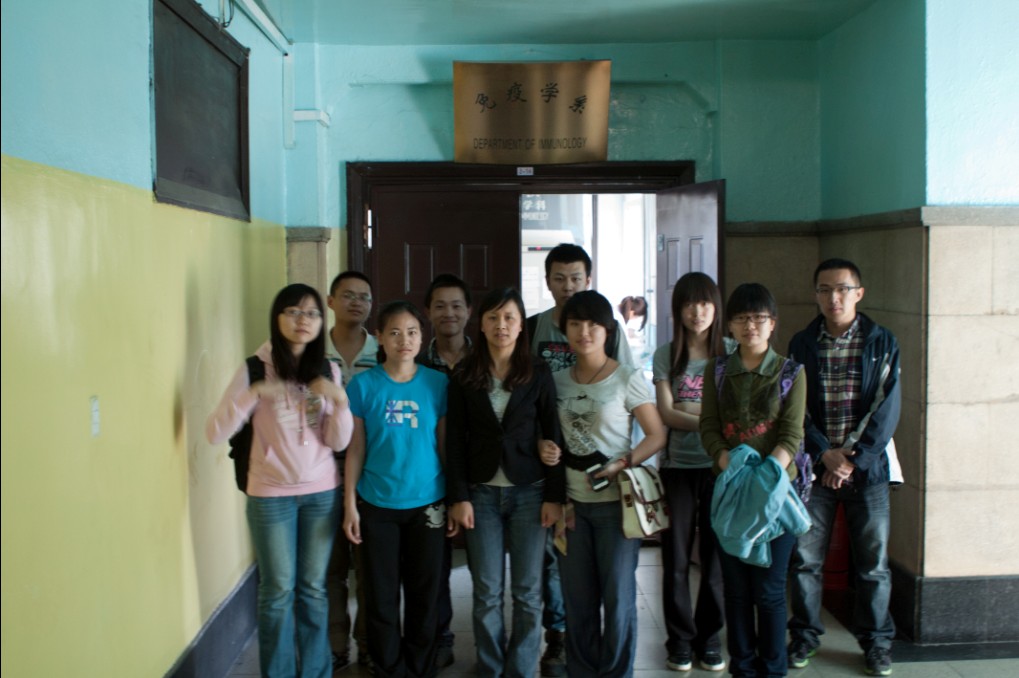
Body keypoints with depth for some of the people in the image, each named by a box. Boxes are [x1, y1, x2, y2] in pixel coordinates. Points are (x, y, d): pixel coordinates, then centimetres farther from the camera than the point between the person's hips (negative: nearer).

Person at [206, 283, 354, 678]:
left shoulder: (327, 371, 1)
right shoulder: (255, 369, -8)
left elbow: (339, 442, -3)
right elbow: (215, 434, -14)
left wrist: (340, 400, -20)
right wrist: (254, 394, -28)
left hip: (322, 493, 2)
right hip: (271, 495, -2)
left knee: (313, 588, 10)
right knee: (278, 591, 6)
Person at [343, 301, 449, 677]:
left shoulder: (438, 383, -2)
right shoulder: (363, 385, -5)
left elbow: (446, 445, 2)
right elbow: (355, 450, -1)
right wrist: (350, 504, -3)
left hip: (427, 503, 1)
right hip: (377, 504, -1)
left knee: (424, 591, 11)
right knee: (382, 593, 9)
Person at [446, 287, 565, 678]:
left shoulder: (538, 375, 1)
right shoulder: (463, 378, 3)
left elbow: (552, 437, 0)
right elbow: (455, 441, 2)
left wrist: (554, 496, -5)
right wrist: (459, 497, -5)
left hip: (529, 491, 0)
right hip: (481, 493, 1)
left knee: (527, 591, 5)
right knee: (487, 592, 4)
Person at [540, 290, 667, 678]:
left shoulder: (627, 379, -7)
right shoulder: (558, 381, 6)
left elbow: (657, 435, -6)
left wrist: (623, 464, -19)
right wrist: (547, 450, -6)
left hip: (615, 501, -4)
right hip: (572, 501, 4)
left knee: (617, 595, 5)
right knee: (577, 596, 11)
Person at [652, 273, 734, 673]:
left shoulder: (731, 351, 3)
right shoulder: (666, 355, 4)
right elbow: (665, 413, -4)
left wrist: (686, 411, -14)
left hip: (719, 464, 0)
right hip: (678, 465, 0)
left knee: (716, 556, 6)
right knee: (676, 560, 5)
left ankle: (709, 639, 22)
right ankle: (680, 641, 20)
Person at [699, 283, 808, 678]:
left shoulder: (790, 372, 2)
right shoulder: (717, 372, 7)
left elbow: (792, 434, -5)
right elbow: (708, 427, 1)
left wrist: (766, 472, -21)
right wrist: (730, 465, -17)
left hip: (775, 488, -2)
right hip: (729, 488, 2)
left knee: (769, 587, 1)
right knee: (736, 586, 7)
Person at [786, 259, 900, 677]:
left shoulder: (882, 343, 1)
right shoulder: (802, 345, 4)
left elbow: (887, 408, -5)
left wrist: (855, 459, -12)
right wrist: (825, 453, -12)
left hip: (867, 468, -1)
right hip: (813, 466, 1)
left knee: (873, 562, 7)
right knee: (805, 559, 5)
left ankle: (876, 641, 24)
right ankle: (804, 635, 22)